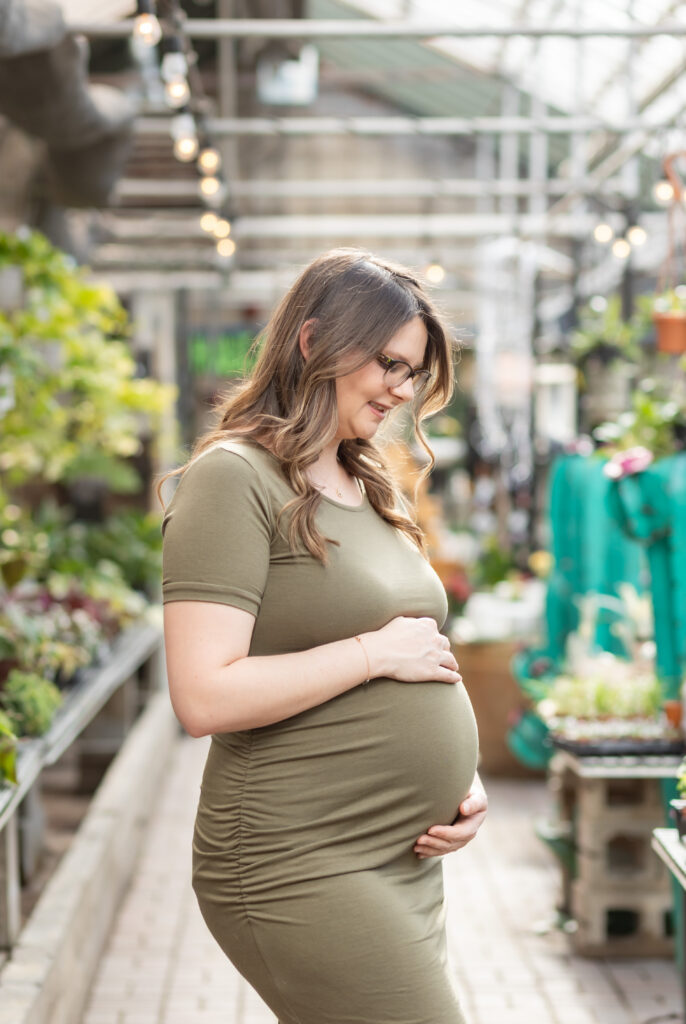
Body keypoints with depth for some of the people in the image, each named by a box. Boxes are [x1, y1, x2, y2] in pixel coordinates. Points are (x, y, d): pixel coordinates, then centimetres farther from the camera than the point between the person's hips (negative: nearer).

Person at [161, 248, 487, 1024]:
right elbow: (204, 699, -21)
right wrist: (376, 651, -15)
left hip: (410, 863, 8)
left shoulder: (366, 486, 15)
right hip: (301, 868, -8)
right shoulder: (234, 477, -12)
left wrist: (459, 778, 6)